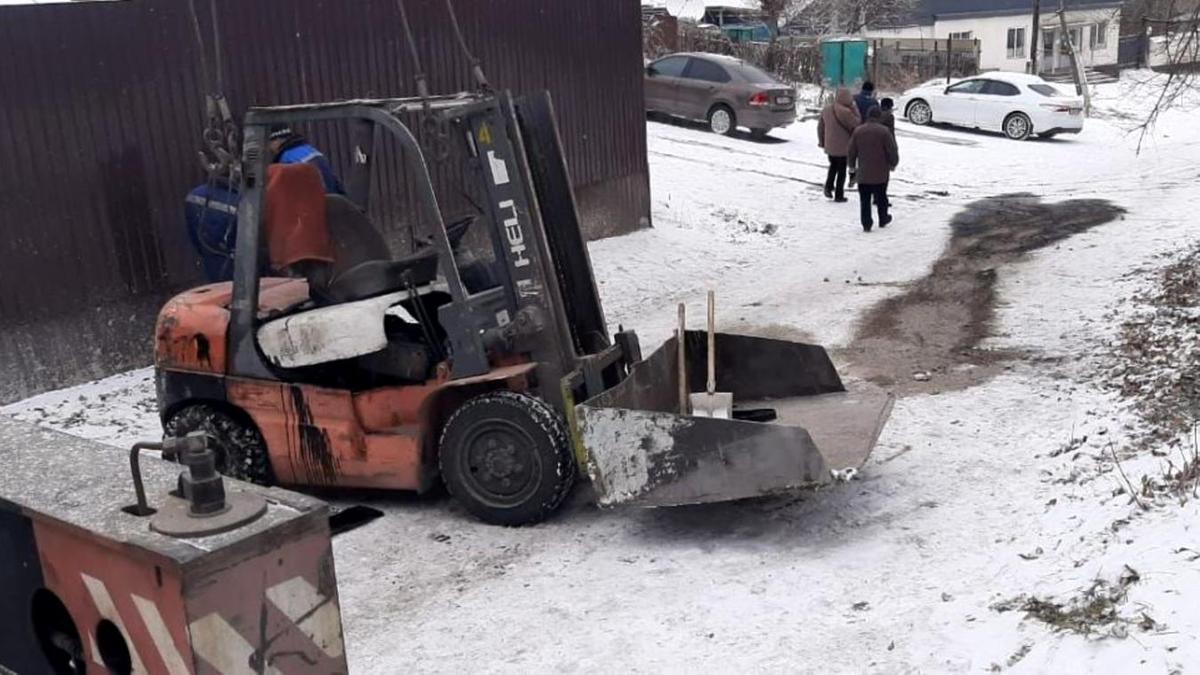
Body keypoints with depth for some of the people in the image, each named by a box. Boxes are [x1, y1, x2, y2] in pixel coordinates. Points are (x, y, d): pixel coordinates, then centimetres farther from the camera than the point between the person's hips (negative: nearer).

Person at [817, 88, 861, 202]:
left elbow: (820, 126, 9)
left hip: (829, 146, 5)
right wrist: (853, 108, -3)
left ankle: (828, 186, 8)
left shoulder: (826, 109, 1)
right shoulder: (845, 112, -22)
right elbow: (857, 123, -9)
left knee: (833, 166, 26)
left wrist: (821, 141, 20)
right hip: (842, 147, -5)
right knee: (841, 170, 8)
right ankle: (839, 195, 12)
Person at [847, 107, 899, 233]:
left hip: (863, 174, 1)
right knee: (881, 197, 16)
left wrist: (852, 164, 22)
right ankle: (883, 219, 30)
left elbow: (851, 152, 5)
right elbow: (892, 151, -8)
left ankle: (866, 224, 4)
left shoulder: (858, 131, -1)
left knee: (865, 199, 6)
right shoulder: (884, 131, -10)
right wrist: (893, 164, 11)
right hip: (881, 173, -1)